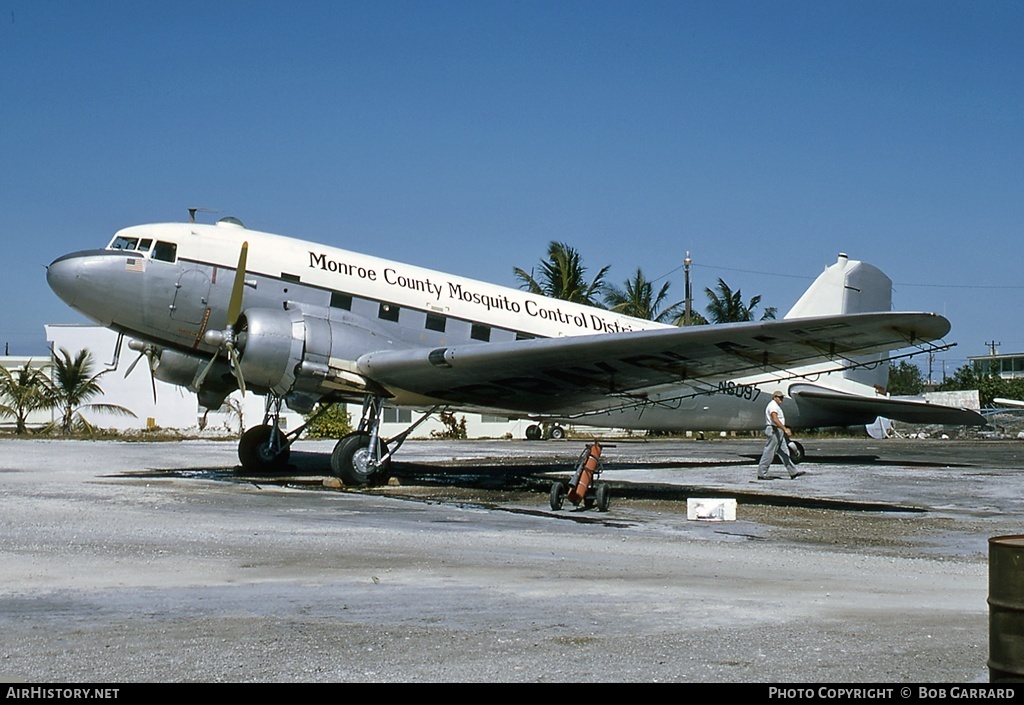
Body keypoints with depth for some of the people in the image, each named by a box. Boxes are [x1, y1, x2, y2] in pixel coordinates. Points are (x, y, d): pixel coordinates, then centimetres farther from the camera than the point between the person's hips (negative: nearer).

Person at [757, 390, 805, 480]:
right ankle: (761, 474, -3)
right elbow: (775, 419, -25)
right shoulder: (773, 405, -14)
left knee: (784, 453, 10)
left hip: (779, 432, 11)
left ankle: (793, 472, 12)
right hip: (774, 431, -11)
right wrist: (785, 429, -30)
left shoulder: (776, 406, 21)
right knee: (769, 453, -7)